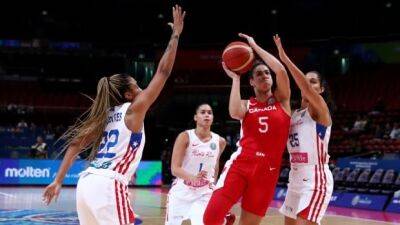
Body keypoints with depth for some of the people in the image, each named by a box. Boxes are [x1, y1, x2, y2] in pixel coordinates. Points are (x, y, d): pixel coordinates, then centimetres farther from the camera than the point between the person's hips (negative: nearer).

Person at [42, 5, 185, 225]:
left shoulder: (105, 115, 20)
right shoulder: (133, 110, 1)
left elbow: (75, 145, 16)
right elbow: (163, 72, 0)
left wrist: (58, 181, 17)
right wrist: (176, 34, 7)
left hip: (86, 182, 8)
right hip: (108, 185, -8)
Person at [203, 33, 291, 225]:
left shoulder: (282, 100, 9)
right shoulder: (246, 105, 11)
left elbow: (281, 70, -9)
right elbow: (234, 113, -15)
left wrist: (255, 46, -1)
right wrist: (235, 78, -4)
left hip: (268, 170, 0)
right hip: (240, 164, 0)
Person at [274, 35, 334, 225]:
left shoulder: (320, 108, -10)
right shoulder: (294, 113, 13)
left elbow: (307, 89, -28)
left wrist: (285, 58, -32)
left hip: (316, 179, -9)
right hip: (296, 179, 9)